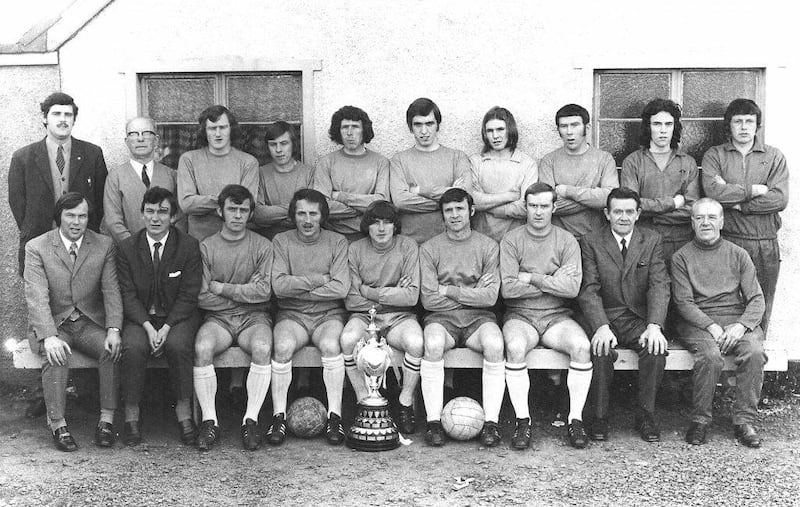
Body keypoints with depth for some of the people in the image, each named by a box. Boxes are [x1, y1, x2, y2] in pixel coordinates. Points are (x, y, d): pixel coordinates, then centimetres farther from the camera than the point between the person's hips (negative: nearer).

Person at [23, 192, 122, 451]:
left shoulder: (104, 245, 2)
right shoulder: (36, 248, -4)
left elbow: (111, 291, -3)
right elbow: (36, 297, -14)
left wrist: (113, 330, -20)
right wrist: (49, 336, -29)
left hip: (90, 323, 2)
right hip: (53, 323, -2)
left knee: (113, 349, -27)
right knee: (55, 356, -32)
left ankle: (107, 420, -19)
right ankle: (58, 425, -24)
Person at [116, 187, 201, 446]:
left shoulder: (189, 246, -3)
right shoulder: (127, 247, 1)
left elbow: (188, 295, -6)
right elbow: (128, 295, -2)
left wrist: (166, 328, -17)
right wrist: (148, 327, -17)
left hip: (178, 316, -1)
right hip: (140, 317, 1)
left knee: (178, 345, -31)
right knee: (133, 347, -29)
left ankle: (184, 410, -15)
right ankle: (131, 413, -14)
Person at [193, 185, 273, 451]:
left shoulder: (263, 246, 5)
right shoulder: (206, 247, 5)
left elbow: (263, 292, -8)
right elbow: (202, 298, -3)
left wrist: (221, 288, -6)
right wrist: (245, 292, -3)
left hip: (254, 317, 0)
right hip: (218, 318, 0)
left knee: (262, 348, -32)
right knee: (202, 347, -30)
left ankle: (251, 419, -22)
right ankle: (209, 421, -21)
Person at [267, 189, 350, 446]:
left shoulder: (337, 242, 3)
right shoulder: (281, 241, 5)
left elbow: (341, 288, -11)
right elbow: (279, 285, -10)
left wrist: (296, 288, -9)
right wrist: (320, 279, -10)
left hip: (329, 314, 0)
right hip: (292, 315, 1)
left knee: (331, 345, -31)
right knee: (283, 346, -30)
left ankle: (335, 416, -21)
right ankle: (279, 416, -18)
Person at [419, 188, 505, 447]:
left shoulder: (488, 246, 6)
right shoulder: (429, 248, 5)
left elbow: (490, 297, -4)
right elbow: (429, 299, -4)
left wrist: (449, 291, -5)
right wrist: (472, 294, -3)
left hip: (479, 317, 1)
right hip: (442, 317, 0)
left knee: (494, 344, -31)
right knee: (433, 343, -33)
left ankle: (491, 422, -25)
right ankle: (433, 421, -26)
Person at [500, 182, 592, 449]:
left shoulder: (567, 241, 5)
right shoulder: (511, 241, 3)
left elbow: (572, 287, -9)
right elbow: (507, 289, -10)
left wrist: (531, 278, -10)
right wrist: (552, 282, -9)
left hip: (557, 316, 1)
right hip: (520, 315, -1)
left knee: (582, 346, -28)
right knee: (515, 347, -32)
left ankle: (576, 418, -15)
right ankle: (523, 421, -21)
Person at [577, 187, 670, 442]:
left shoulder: (651, 240, 7)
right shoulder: (591, 242, 2)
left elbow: (659, 286, -4)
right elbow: (589, 290, -8)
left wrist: (654, 326, -21)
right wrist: (601, 327, -25)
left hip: (639, 318, 2)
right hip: (603, 318, -1)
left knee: (656, 348, -28)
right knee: (602, 349, -31)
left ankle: (646, 416, -10)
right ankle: (600, 417, -13)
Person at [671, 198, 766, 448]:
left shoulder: (738, 255, 12)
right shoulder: (681, 257, 6)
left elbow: (756, 299, 6)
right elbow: (684, 303, -3)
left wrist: (741, 326, -13)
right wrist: (711, 326, -17)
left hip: (738, 320, 2)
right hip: (698, 322, -2)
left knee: (754, 351, -28)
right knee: (710, 355, -32)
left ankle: (744, 420, -16)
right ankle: (700, 420, -16)